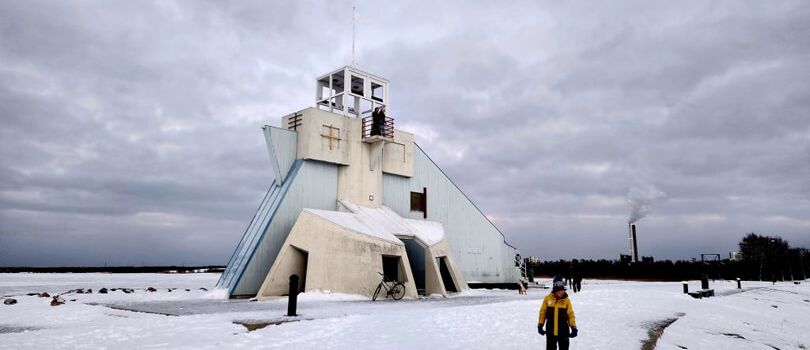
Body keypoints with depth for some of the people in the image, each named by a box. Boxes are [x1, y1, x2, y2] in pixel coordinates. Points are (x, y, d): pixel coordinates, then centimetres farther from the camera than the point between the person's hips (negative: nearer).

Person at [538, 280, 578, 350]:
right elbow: (542, 312, 3)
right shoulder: (548, 298, -6)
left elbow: (571, 314, -1)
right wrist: (540, 325, 5)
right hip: (550, 331, 0)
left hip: (563, 331, 0)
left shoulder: (566, 300, -6)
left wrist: (573, 327, -5)